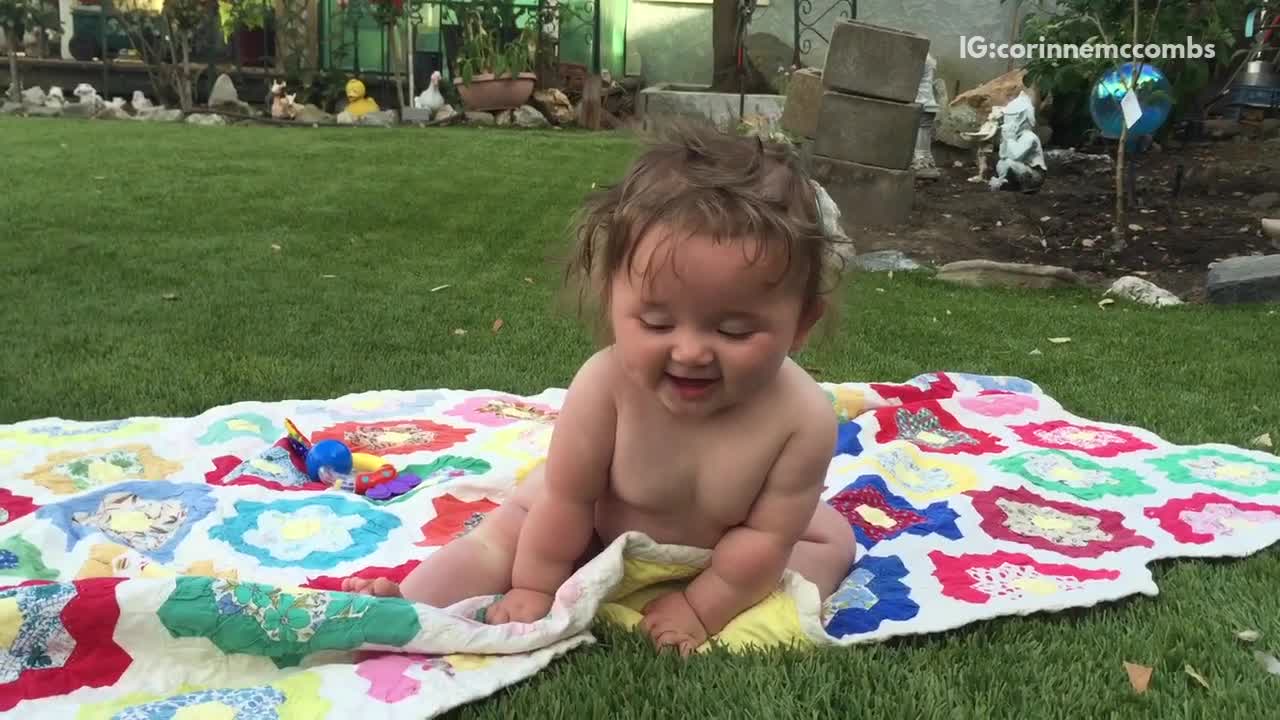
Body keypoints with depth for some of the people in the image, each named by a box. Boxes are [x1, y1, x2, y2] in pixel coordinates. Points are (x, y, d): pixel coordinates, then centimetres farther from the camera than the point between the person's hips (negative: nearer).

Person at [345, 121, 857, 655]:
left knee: (831, 540, -3)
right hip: (603, 527, -1)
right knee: (511, 529, -8)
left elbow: (765, 536, -25)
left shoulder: (804, 419, -38)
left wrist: (702, 609, -21)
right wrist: (534, 590, -14)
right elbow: (566, 500, -26)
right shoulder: (605, 385, -40)